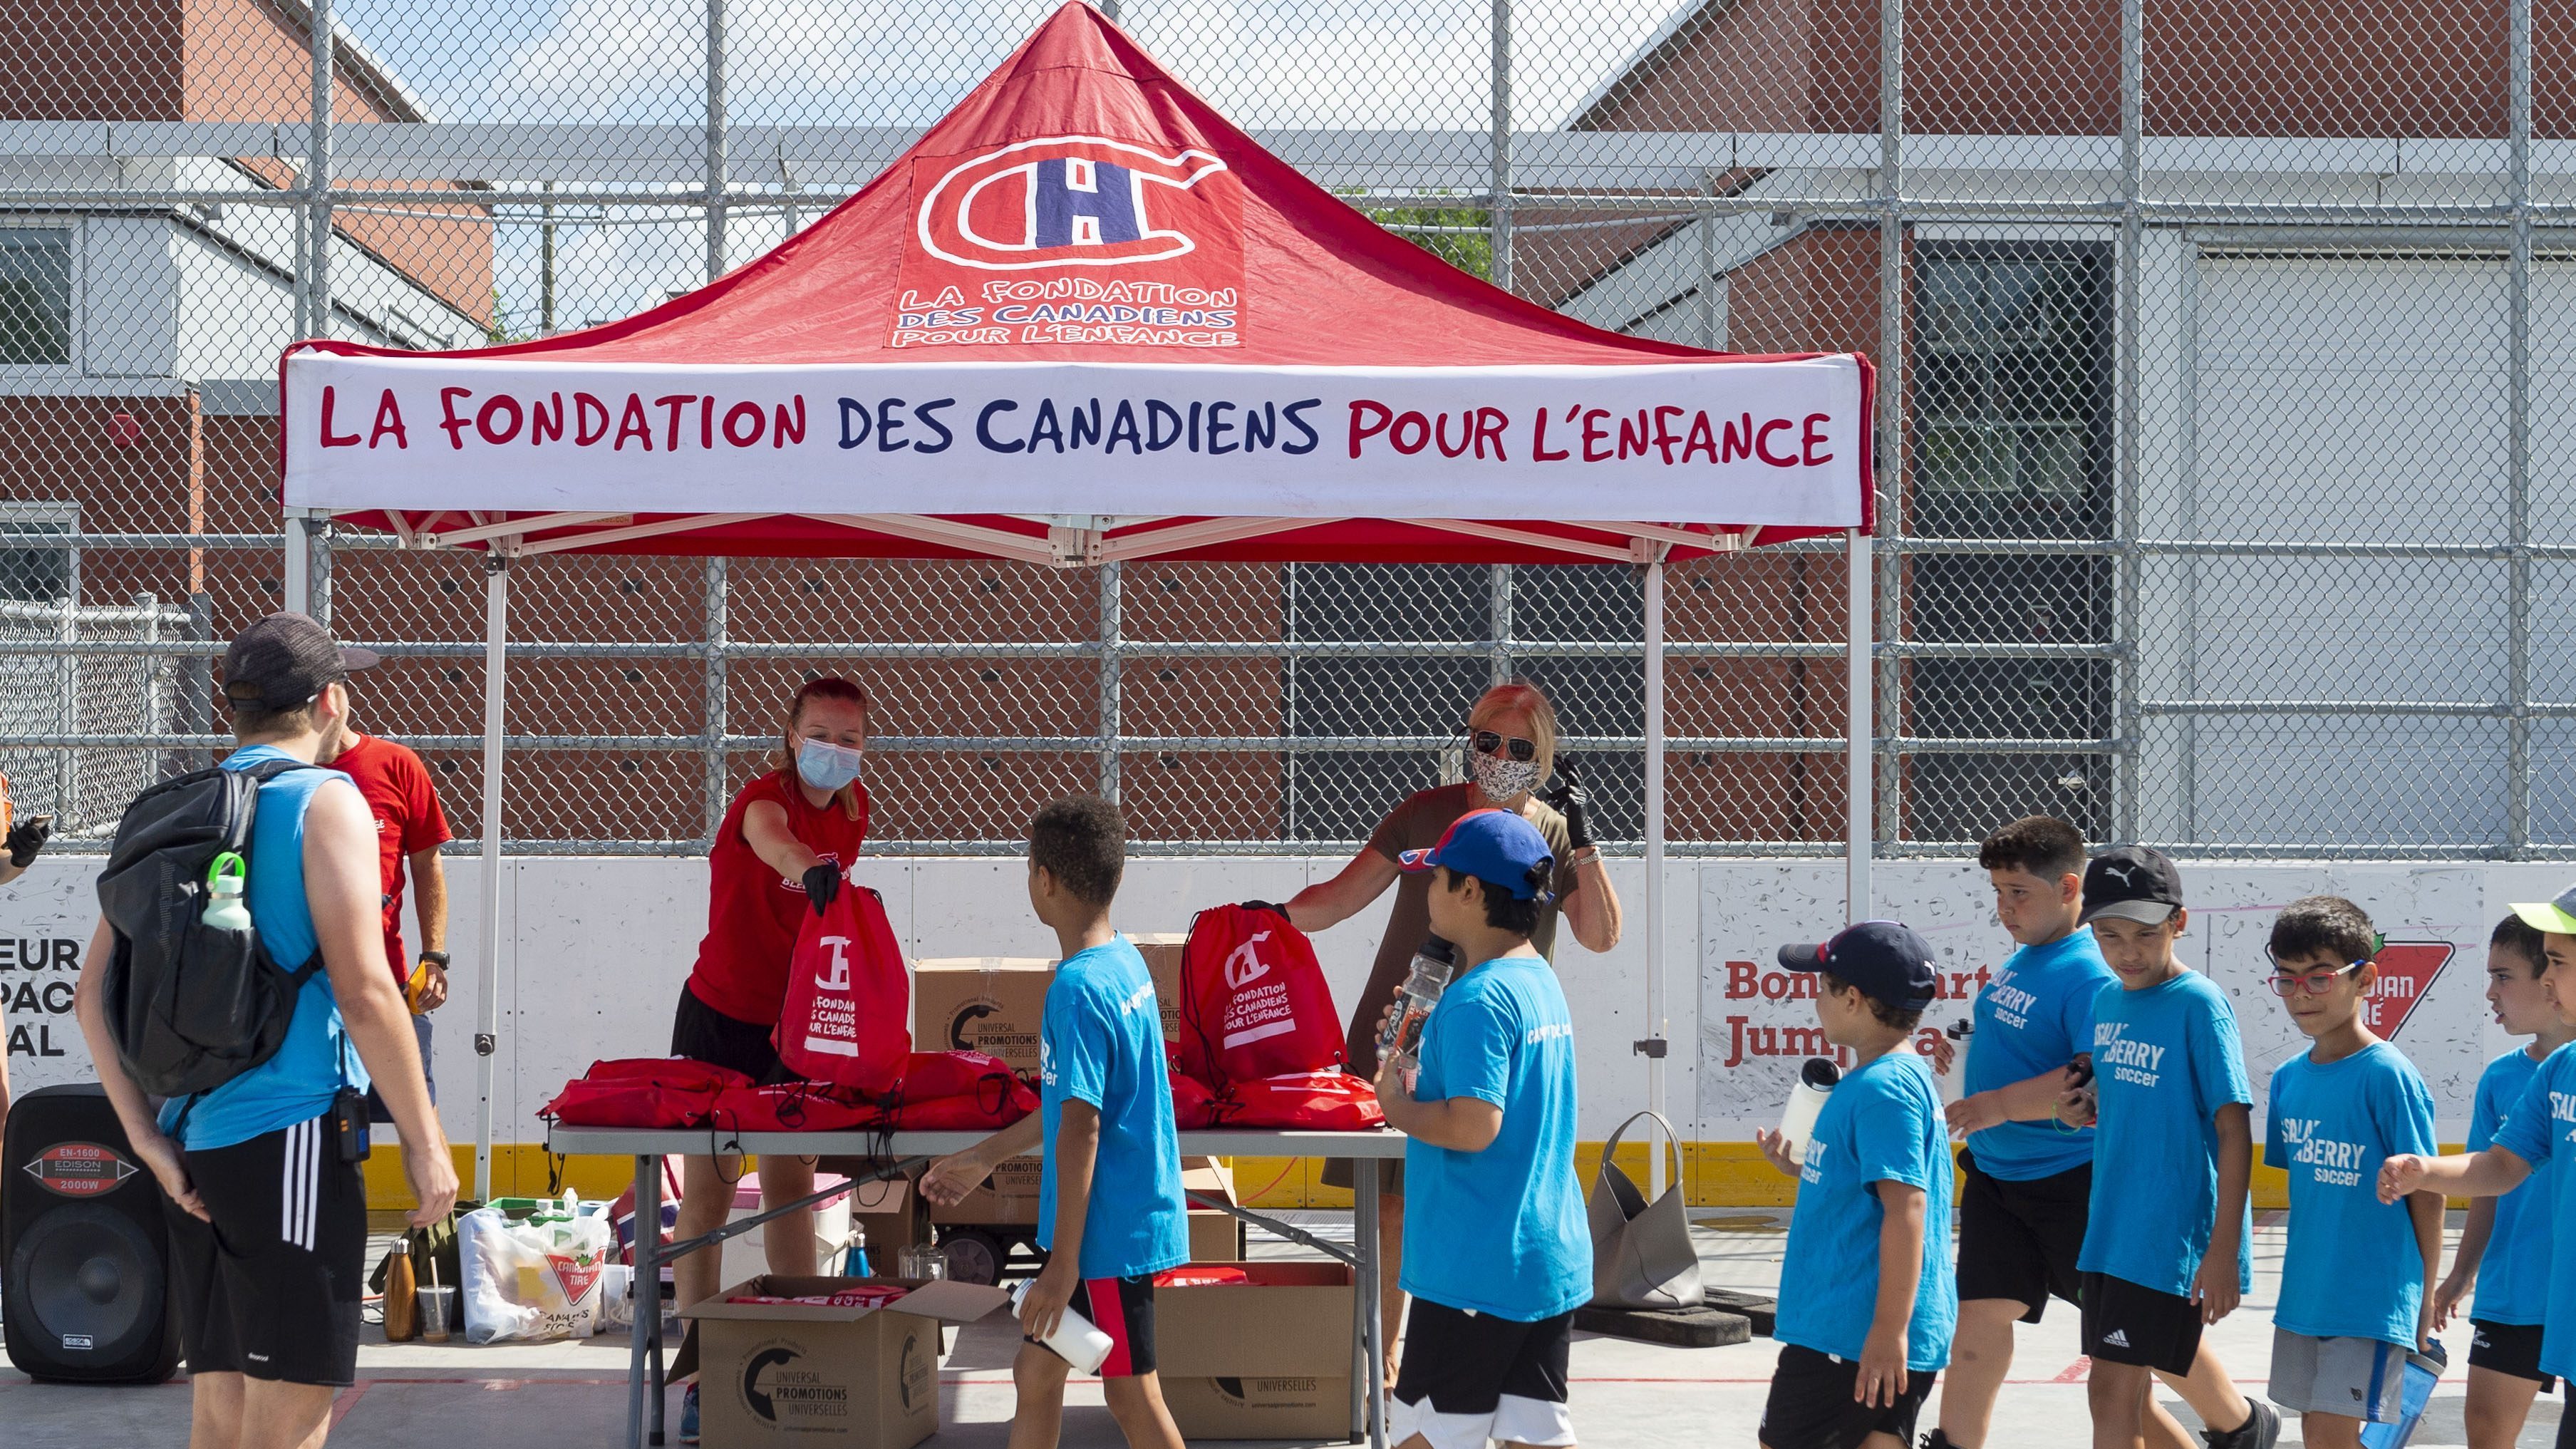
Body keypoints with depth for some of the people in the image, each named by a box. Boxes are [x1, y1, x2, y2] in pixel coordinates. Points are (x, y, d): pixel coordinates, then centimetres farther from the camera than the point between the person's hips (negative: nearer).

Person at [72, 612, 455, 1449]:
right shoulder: (324, 802, -7)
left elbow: (93, 993, 9)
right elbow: (364, 992, -15)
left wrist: (148, 1139, 7)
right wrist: (425, 1141, -9)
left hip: (196, 1142, 7)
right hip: (290, 1135, -7)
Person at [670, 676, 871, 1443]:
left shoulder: (854, 810, 1)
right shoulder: (764, 797, -19)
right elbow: (768, 836, -45)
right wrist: (808, 868, -67)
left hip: (798, 1021, 5)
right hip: (723, 1013, -5)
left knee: (791, 1186, 10)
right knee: (708, 1193, -1)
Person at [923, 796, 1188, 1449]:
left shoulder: (1077, 990, -22)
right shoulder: (1125, 961, 7)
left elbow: (1080, 1133, -23)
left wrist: (1064, 1264, -20)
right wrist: (985, 1157, 26)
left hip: (1106, 1232, -9)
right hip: (1129, 1218, 9)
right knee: (1035, 1372, 17)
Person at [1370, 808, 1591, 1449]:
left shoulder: (1478, 998, -18)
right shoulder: (1543, 981, 12)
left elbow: (1474, 1125, -26)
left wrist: (1399, 1107, -9)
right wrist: (1427, 1048, 14)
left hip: (1476, 1268, -9)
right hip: (1554, 1261, 9)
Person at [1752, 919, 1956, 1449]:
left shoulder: (1882, 1089, -17)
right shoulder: (1905, 1078, 15)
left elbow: (1906, 1211, -24)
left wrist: (1890, 1330, -26)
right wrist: (1800, 1168, 22)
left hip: (1850, 1335, -10)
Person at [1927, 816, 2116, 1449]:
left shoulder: (2090, 975, -20)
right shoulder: (2019, 962, 9)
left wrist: (2001, 1103, -32)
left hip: (2070, 1181, -8)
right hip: (1997, 1176, 8)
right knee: (1981, 1312, 8)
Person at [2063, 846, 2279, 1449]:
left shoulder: (2199, 1005, -15)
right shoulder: (2107, 1001, 6)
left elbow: (2234, 1129, -17)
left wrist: (2223, 1251, -22)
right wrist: (2088, 1103, -3)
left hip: (2171, 1233, -8)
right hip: (2111, 1221, 8)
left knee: (2113, 1390, -10)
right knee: (2164, 1351, 27)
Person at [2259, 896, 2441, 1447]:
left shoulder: (2387, 1076, -13)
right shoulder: (2288, 1078, 7)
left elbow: (2428, 1192, -9)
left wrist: (2426, 1296, -4)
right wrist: (2306, 1266, 15)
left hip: (2372, 1298, -7)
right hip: (2303, 1295, 7)